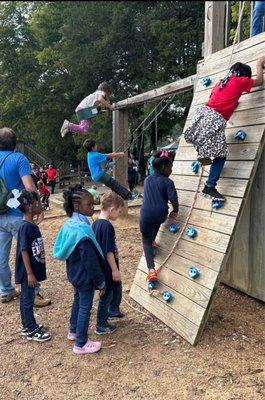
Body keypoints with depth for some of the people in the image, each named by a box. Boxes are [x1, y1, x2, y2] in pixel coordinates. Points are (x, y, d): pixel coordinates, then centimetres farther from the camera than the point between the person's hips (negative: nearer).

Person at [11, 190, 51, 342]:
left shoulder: (32, 225, 6)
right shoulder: (25, 227, -21)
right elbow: (24, 251, -21)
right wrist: (29, 273, -20)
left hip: (33, 269, 9)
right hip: (27, 271, -9)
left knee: (26, 298, 18)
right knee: (28, 299, 4)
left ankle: (27, 326, 32)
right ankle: (32, 331, 16)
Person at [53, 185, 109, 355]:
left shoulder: (71, 224, -2)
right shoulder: (83, 231, -30)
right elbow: (91, 262, -25)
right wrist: (101, 282, -14)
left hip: (75, 273, 9)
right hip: (85, 277, -9)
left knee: (78, 300, 26)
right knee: (85, 307, 6)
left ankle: (74, 331, 45)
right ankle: (81, 344, 21)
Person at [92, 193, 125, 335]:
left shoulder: (96, 223, 3)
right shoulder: (107, 226, -25)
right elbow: (109, 251, -25)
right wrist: (115, 270, -18)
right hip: (108, 269, -9)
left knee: (117, 287, 26)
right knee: (107, 295, 7)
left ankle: (113, 310, 46)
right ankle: (101, 326, 21)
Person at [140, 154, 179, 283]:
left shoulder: (147, 180, 15)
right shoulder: (168, 182, -1)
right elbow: (173, 199, -12)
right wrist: (175, 211, 4)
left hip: (145, 215, 1)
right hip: (160, 216, -1)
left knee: (146, 242, 11)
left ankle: (151, 269, -4)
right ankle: (152, 241, 42)